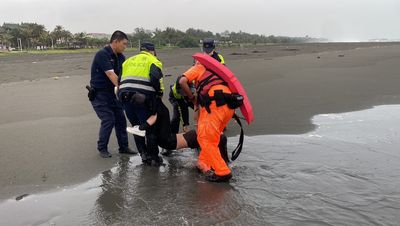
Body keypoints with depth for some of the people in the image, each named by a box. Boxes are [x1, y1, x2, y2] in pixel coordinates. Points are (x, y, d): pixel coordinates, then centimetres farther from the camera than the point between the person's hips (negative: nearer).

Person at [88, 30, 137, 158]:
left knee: (121, 119, 5)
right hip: (99, 94, -7)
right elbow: (111, 75, -29)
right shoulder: (102, 55, -20)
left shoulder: (120, 57, 5)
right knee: (108, 120, -11)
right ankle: (102, 148, 6)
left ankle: (123, 147, 16)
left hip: (113, 93, 8)